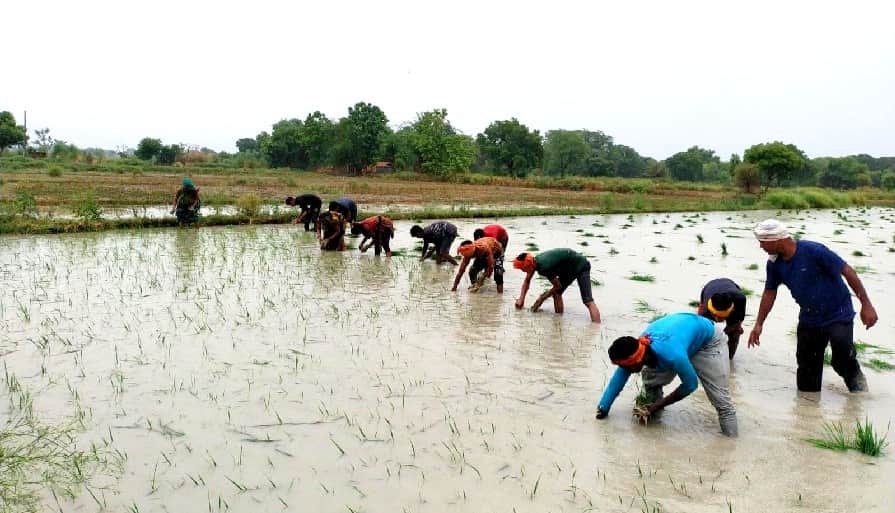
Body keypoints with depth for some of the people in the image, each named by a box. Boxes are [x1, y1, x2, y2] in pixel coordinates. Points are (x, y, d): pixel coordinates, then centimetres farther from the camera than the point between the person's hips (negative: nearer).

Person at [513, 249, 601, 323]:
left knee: (588, 301, -19)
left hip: (581, 266, -10)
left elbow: (558, 286, -15)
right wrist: (521, 299, 8)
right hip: (569, 268, 10)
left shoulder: (544, 267, -30)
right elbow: (527, 281, 14)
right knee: (556, 293, 9)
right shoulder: (534, 261, -4)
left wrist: (541, 299, -4)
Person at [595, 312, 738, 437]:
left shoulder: (672, 354, -45)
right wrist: (603, 409, -8)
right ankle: (652, 413, 19)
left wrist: (659, 405, -18)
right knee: (650, 377, -2)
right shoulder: (636, 347, -25)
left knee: (721, 399, -11)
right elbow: (618, 379, -11)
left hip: (708, 338, -6)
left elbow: (690, 385, -27)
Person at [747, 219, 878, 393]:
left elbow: (848, 272, -21)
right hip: (809, 319, 6)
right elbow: (769, 293, 7)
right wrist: (759, 324, 7)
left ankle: (856, 379, 18)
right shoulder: (774, 264, -7)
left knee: (842, 361, -15)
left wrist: (866, 305, -20)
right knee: (806, 368, 9)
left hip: (838, 315, -6)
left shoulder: (814, 251, -26)